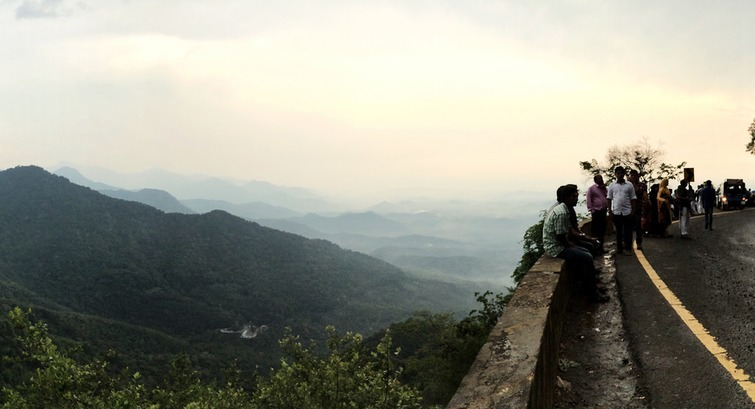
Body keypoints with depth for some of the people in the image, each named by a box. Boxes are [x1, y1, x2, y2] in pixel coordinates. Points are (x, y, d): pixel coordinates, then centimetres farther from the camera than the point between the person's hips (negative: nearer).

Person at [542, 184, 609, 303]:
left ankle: (590, 285, 24)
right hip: (556, 248, -11)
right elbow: (560, 237, -22)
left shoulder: (560, 207, 8)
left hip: (555, 244, 11)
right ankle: (594, 293, -2)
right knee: (587, 258, -12)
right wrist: (572, 246, -6)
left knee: (586, 252, 17)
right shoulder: (561, 212, -24)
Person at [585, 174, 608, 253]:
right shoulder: (591, 188, -1)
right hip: (596, 212, -6)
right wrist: (591, 210, -13)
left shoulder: (604, 188, 18)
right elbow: (588, 200, -8)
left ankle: (601, 247, 18)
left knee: (603, 230, 10)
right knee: (595, 231, -5)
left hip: (604, 212, 6)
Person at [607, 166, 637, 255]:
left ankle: (628, 248, 6)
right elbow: (609, 199, 7)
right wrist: (610, 211, 1)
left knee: (628, 231, 1)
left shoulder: (629, 185, 3)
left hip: (627, 211, -1)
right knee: (618, 231, 8)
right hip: (616, 212, 1)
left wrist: (633, 211, -3)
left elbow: (633, 199, 3)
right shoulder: (612, 186, 5)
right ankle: (619, 247, 15)